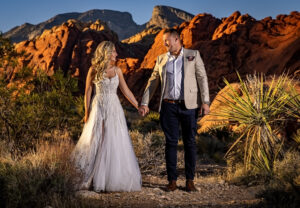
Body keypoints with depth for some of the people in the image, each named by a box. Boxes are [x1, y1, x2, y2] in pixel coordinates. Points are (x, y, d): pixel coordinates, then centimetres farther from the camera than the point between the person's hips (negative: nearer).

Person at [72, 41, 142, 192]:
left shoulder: (117, 70, 9)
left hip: (114, 109, 3)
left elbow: (126, 91, 11)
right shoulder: (94, 70, -1)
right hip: (99, 108, -3)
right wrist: (87, 113, -3)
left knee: (116, 143, 1)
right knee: (96, 142, -2)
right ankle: (93, 179, 10)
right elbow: (87, 92, 2)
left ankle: (115, 178, 11)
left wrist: (138, 106, 7)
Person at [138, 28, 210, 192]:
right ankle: (172, 181, 8)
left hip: (188, 105, -2)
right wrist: (144, 103, 8)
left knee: (190, 142, 3)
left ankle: (190, 181, 10)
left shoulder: (193, 55, 6)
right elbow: (152, 82, 15)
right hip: (168, 106, 2)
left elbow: (202, 78, 0)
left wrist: (205, 102, -10)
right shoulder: (161, 59, 13)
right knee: (171, 143, 2)